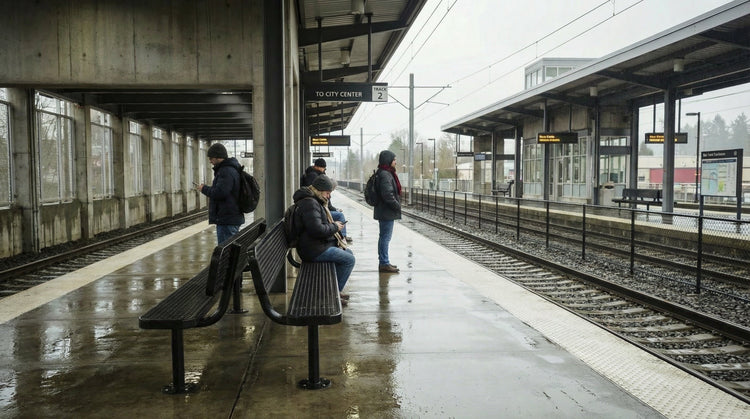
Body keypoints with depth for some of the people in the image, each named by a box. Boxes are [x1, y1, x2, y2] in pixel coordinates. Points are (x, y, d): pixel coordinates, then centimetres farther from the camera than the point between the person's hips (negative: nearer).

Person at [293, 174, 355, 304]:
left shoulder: (315, 201, 17)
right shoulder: (310, 203, -19)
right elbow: (316, 229, -28)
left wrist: (333, 225, 12)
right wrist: (334, 227, -14)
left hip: (321, 245, 11)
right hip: (314, 250, -11)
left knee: (348, 253, 16)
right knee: (349, 259, -11)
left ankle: (335, 289, 18)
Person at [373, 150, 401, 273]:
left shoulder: (387, 173, 15)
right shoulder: (385, 175, -18)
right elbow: (387, 194, -25)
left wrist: (396, 205, 16)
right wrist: (397, 206, -15)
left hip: (384, 212, 11)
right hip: (387, 212, -11)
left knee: (384, 236, 15)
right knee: (386, 237, -6)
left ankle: (383, 262, 24)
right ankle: (384, 264, -2)